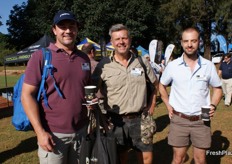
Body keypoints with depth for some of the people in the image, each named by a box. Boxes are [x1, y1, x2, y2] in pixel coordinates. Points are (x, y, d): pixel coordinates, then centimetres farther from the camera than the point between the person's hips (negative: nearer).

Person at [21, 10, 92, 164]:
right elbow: (27, 95, -10)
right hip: (53, 133, -4)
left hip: (82, 130, 5)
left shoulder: (84, 58, 7)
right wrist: (40, 131, -15)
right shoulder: (41, 56, -8)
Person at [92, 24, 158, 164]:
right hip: (116, 120, -1)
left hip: (140, 118, 2)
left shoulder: (142, 62, 1)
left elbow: (155, 84, 14)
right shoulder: (104, 65, -6)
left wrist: (152, 105, 8)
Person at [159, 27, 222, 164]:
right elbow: (162, 86, 12)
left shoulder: (209, 66, -1)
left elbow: (217, 88, 11)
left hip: (202, 120, 1)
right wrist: (168, 106, 3)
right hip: (179, 119, 0)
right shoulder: (172, 65, -3)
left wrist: (213, 105, -6)